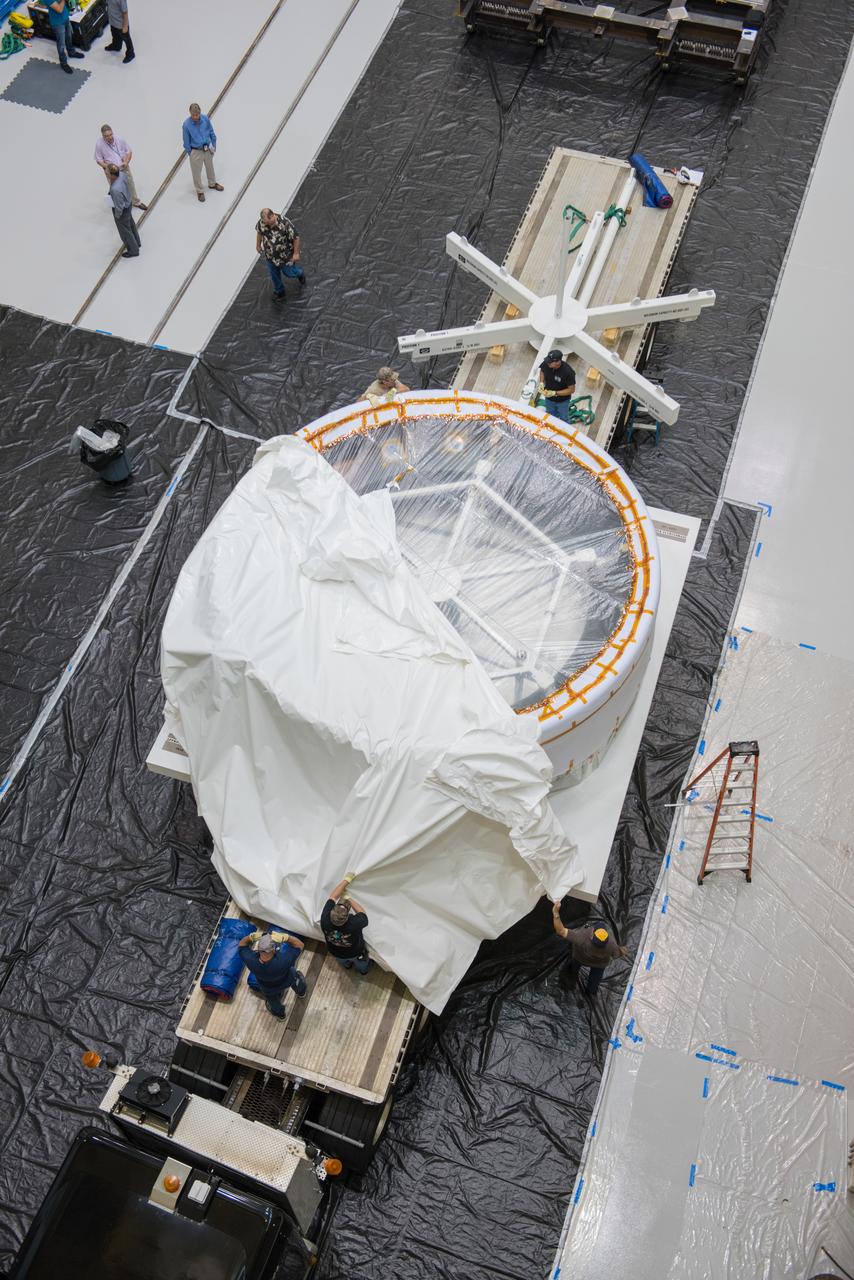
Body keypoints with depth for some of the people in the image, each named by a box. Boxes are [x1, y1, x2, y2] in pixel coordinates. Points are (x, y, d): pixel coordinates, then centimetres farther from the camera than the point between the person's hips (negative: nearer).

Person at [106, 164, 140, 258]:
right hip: (128, 204, 8)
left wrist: (117, 216, -12)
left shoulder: (116, 189, -43)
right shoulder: (121, 174, -20)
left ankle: (133, 251, 39)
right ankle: (137, 243, 55)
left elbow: (119, 206, -30)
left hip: (122, 210, -8)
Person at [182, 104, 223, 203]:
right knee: (196, 172, 9)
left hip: (207, 149, 4)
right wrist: (190, 153, -4)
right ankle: (199, 191, 28)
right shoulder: (187, 124, -22)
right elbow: (186, 141, -10)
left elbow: (212, 133, 2)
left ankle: (212, 184, 50)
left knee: (210, 167, 25)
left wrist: (214, 146, 8)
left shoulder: (205, 119, -14)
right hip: (196, 151, -4)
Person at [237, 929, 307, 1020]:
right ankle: (301, 992, 69)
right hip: (287, 981, -1)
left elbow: (242, 944, -23)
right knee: (294, 975, 36)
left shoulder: (251, 961, -43)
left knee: (273, 1000, 36)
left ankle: (279, 1013, 68)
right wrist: (284, 937, -48)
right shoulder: (283, 961, -48)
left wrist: (251, 936, -41)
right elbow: (300, 944, -36)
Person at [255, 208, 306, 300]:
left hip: (285, 255, -4)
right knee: (274, 275, 21)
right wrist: (258, 245, 16)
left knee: (289, 273, 17)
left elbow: (296, 237, -24)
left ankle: (300, 274, 53)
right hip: (270, 256, 4)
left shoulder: (285, 223, -35)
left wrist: (296, 253, -18)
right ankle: (279, 291, 48)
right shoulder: (261, 222, -21)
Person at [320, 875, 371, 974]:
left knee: (344, 963, 39)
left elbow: (332, 897, -27)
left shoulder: (325, 920, -42)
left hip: (336, 953, 2)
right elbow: (362, 913, -24)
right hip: (355, 953, -2)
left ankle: (347, 965, 69)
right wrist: (348, 898, -19)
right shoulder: (354, 924, -48)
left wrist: (346, 880, -20)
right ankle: (364, 969, 65)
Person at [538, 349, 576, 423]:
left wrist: (555, 393, -31)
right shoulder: (546, 364, -25)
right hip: (549, 398, 4)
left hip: (562, 401, -4)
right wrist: (541, 383, -15)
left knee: (563, 419, 22)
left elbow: (571, 389, -26)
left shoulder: (568, 372, -37)